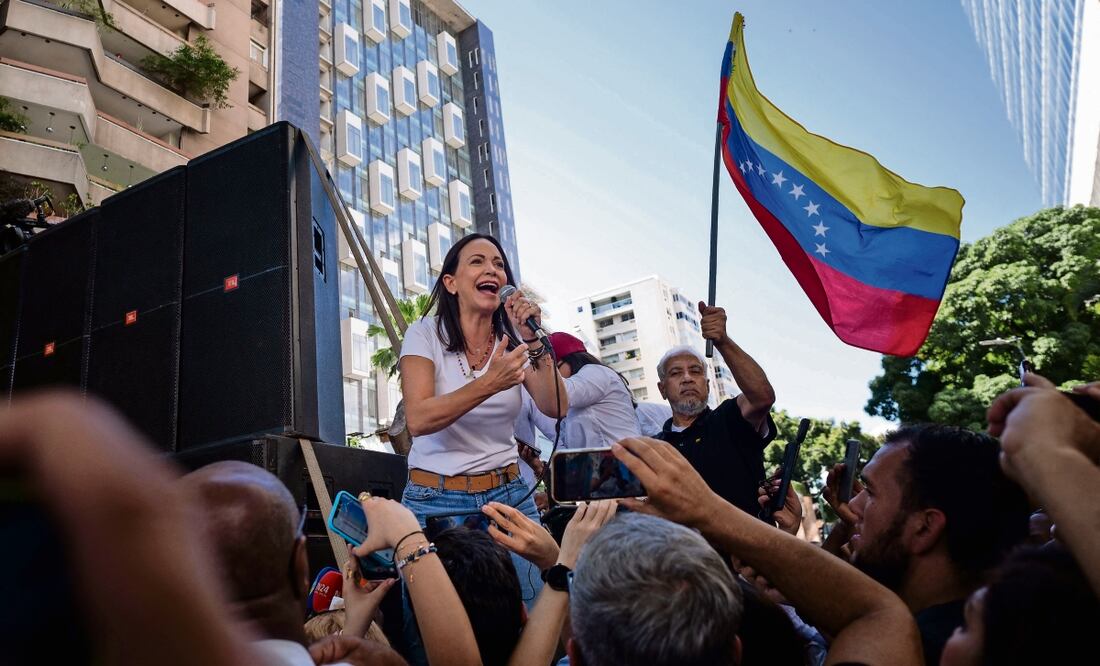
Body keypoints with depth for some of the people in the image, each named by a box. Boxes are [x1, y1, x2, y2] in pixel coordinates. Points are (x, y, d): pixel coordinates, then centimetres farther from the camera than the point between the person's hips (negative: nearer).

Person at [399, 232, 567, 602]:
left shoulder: (513, 339, 6)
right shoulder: (426, 333, -4)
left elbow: (556, 409, -7)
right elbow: (418, 419, -18)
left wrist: (533, 341, -17)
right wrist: (488, 384, -30)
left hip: (508, 495, 3)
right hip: (436, 499, -3)